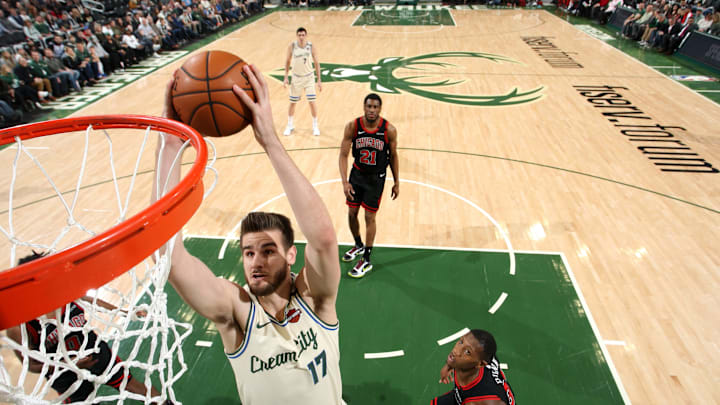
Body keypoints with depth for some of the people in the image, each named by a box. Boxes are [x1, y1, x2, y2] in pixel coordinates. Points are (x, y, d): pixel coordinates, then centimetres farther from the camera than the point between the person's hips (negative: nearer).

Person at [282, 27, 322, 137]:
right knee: (292, 102, 8)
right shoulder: (292, 46, -9)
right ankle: (290, 125, 26)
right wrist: (286, 77, -3)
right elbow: (288, 61, 2)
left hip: (309, 77, -1)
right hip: (296, 77, 1)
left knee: (312, 102, -6)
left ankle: (315, 126, 11)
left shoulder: (311, 47, -10)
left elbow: (316, 63, -3)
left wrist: (319, 80, -5)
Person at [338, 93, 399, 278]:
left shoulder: (389, 130, -17)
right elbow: (343, 154, -14)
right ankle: (358, 246, 41)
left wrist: (396, 183, 0)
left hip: (376, 177, -2)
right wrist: (344, 181, -24)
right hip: (357, 174, 3)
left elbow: (393, 156, -3)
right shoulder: (352, 126, -15)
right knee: (352, 213, 12)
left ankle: (366, 261, 16)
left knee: (369, 217, 2)